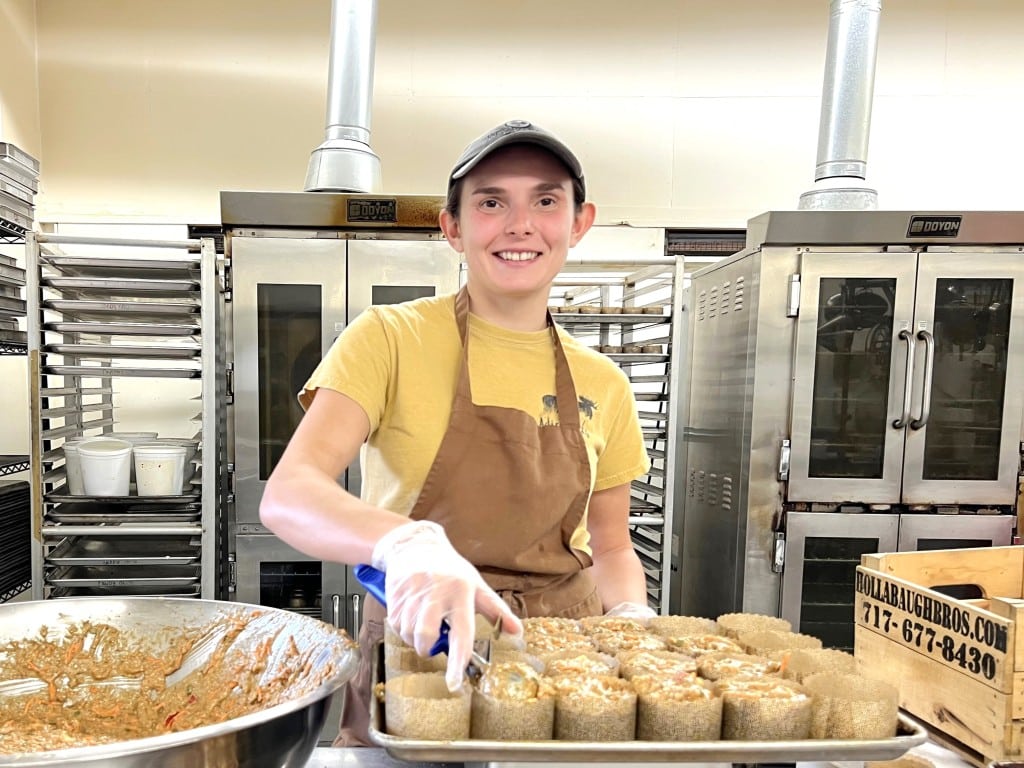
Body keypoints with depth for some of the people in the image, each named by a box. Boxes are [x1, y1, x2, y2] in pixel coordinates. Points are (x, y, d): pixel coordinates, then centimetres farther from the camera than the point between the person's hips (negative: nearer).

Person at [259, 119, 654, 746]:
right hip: (418, 651, -3)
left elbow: (611, 548, 11)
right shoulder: (389, 340, -9)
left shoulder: (603, 385, 3)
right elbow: (287, 495, -21)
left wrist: (632, 619, -9)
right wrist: (405, 542, -38)